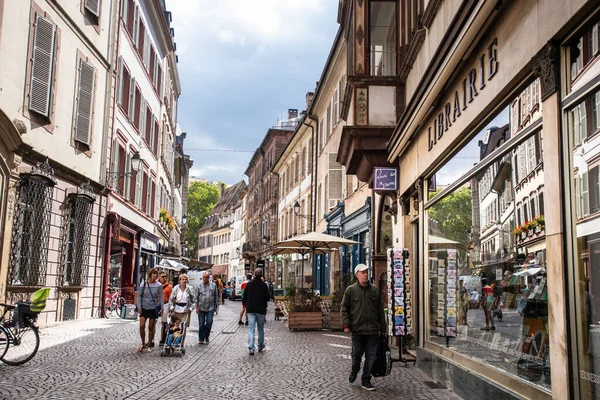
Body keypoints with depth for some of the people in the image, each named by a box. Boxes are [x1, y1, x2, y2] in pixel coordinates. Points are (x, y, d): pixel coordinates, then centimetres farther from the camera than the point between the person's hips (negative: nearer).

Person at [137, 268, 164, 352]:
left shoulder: (159, 285, -3)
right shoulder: (143, 284, -2)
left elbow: (161, 297, 1)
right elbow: (139, 296, 3)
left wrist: (162, 308, -4)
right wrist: (139, 307, -3)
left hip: (154, 308, 0)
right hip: (144, 308, 1)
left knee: (151, 327, 6)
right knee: (142, 326, -7)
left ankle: (149, 345, 19)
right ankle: (143, 344, 13)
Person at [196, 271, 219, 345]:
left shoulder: (213, 285, 4)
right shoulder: (199, 286, 2)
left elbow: (216, 297, 9)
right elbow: (196, 297, 2)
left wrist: (216, 307, 7)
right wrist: (196, 307, -4)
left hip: (210, 308, 0)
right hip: (201, 308, 0)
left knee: (209, 322, -9)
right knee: (201, 324, 4)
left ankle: (206, 337, 11)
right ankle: (201, 339, 15)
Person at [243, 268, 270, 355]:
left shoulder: (249, 284, -2)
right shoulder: (264, 285, -10)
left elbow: (244, 297, 3)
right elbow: (268, 297, -5)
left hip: (251, 310, 1)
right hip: (261, 310, -1)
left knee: (251, 328, -1)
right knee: (261, 328, 14)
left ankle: (251, 348, -11)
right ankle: (260, 346, 24)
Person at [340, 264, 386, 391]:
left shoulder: (375, 290, 9)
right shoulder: (350, 290, 2)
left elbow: (380, 310, 12)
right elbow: (344, 308, 3)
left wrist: (382, 328, 11)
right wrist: (346, 324, -8)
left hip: (373, 330, 2)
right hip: (357, 329, -2)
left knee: (371, 356, 3)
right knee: (356, 354, 8)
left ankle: (366, 381, 14)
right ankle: (354, 371, 36)